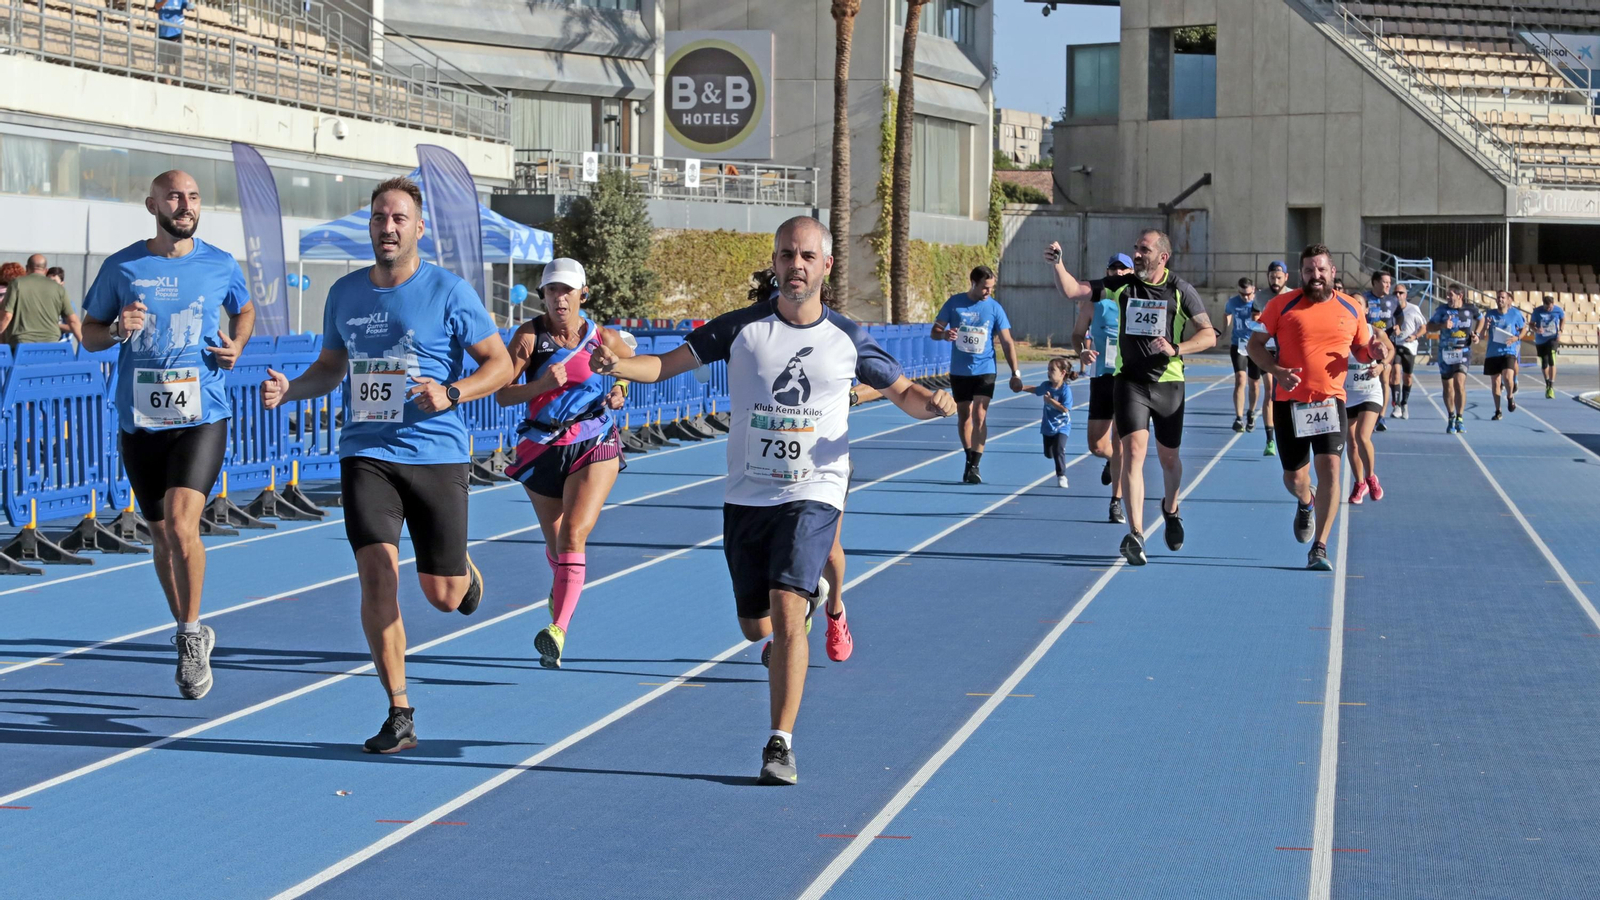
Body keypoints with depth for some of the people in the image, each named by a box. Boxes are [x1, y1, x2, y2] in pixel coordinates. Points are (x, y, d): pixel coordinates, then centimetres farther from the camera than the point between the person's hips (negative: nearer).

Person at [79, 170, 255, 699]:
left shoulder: (221, 266, 3)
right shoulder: (121, 268, 2)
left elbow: (245, 311, 22)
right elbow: (89, 333, 11)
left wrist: (237, 346, 2)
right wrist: (117, 330, -11)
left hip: (203, 418, -2)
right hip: (139, 421, 2)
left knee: (181, 525, -19)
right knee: (162, 538, 11)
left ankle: (191, 634, -1)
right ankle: (190, 635, 30)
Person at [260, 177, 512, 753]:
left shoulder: (448, 292, -5)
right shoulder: (345, 294, 8)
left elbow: (500, 364, -2)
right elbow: (331, 365, 22)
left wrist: (450, 394, -19)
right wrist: (290, 390, 1)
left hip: (437, 456, -2)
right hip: (366, 455, 2)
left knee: (443, 596, -1)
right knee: (377, 573, -15)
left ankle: (465, 571, 40)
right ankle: (398, 716, -5)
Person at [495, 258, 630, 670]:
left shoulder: (604, 339, -3)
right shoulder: (529, 336, -7)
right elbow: (501, 393, -13)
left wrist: (620, 390, -2)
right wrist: (543, 384, -29)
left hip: (593, 446, -1)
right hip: (541, 447, 1)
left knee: (573, 534, -19)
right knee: (555, 545, 14)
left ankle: (558, 632, -28)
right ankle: (562, 590, 50)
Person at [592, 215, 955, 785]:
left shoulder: (847, 339, 1)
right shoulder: (743, 328, 0)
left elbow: (903, 393, 12)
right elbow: (664, 365, -1)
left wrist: (933, 403, -12)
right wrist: (617, 365, -22)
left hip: (812, 494, -2)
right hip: (746, 496, 2)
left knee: (786, 610, -20)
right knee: (756, 628, 11)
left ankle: (781, 744, -15)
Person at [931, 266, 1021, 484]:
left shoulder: (994, 308, -3)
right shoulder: (954, 303, -1)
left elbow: (1007, 342, -1)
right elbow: (935, 331, 3)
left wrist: (1015, 373, -8)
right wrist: (944, 334, -22)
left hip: (984, 370, -2)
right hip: (959, 371, 2)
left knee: (979, 416, -13)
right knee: (963, 416, 9)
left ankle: (974, 466, -12)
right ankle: (970, 459, 25)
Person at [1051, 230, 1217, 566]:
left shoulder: (1181, 290, -2)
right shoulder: (1122, 285, 2)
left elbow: (1209, 336, -2)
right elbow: (1072, 289, 0)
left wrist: (1175, 348, -17)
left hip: (1168, 384, 0)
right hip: (1129, 382, 0)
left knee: (1168, 456, 12)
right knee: (1133, 450, -16)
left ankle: (1171, 509, 43)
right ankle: (1135, 534, -19)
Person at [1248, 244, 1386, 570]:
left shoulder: (1350, 309, 6)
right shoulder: (1282, 305, -1)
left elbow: (1360, 349, 18)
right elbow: (1255, 344, 2)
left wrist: (1373, 352, -6)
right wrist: (1276, 370, -15)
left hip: (1330, 400, 0)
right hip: (1290, 401, 0)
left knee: (1329, 467, -17)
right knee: (1294, 476, 8)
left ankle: (1319, 548, -12)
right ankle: (1305, 503, 48)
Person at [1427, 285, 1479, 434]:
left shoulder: (1470, 310, 1)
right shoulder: (1442, 310, 2)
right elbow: (1429, 327, 4)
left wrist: (1476, 334, 7)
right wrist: (1442, 326, -14)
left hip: (1462, 351, -2)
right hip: (1445, 353, 2)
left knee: (1459, 383, -17)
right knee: (1448, 387, 7)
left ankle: (1459, 419, -9)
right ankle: (1451, 418, 24)